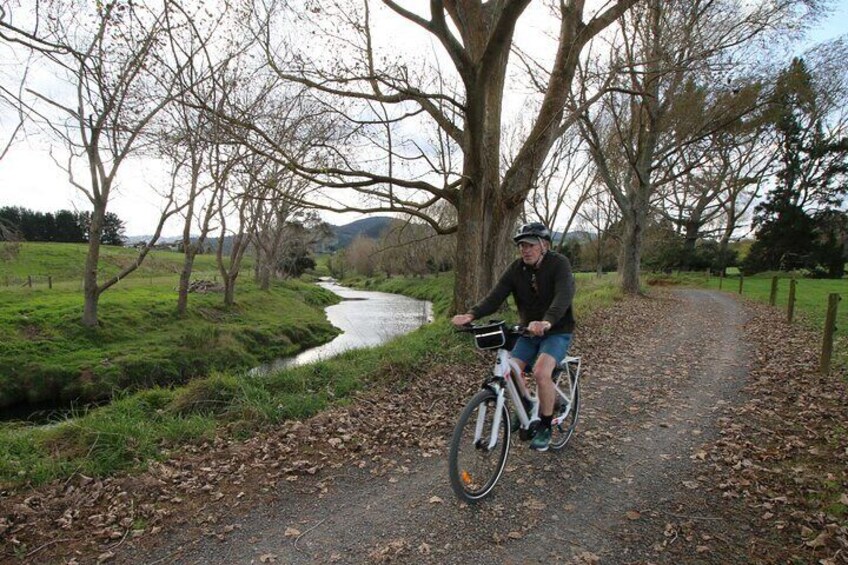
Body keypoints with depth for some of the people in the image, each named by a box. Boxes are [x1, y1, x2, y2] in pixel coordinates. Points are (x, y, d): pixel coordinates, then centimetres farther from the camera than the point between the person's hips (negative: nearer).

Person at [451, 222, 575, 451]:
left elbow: (564, 296, -36)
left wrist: (547, 322, -56)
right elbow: (495, 296, -17)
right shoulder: (517, 268, -6)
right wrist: (471, 315, -36)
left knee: (541, 372, -27)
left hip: (557, 331, -5)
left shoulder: (559, 263, -18)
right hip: (529, 332, 5)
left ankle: (545, 427, -5)